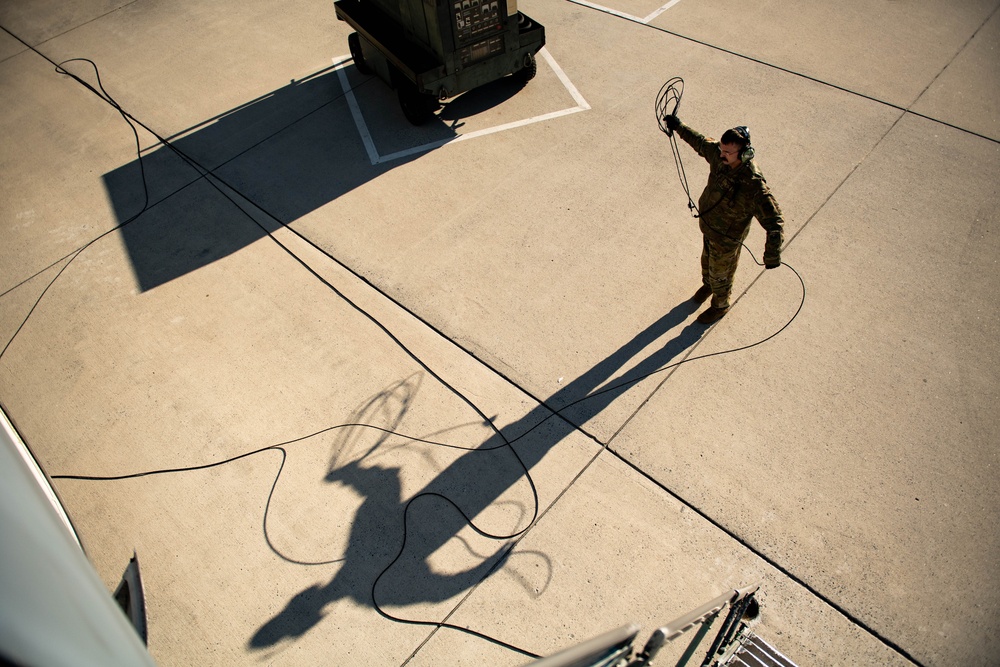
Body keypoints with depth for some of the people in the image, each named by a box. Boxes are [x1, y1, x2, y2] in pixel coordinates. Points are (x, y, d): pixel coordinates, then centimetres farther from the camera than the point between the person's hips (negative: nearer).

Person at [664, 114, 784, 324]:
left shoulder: (754, 185, -40)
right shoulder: (719, 154, -20)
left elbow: (773, 222, -39)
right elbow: (701, 142, 3)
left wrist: (772, 254, -48)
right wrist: (679, 127, 14)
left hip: (726, 237, -6)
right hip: (707, 224, 6)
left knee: (720, 273, 19)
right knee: (707, 259, 33)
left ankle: (720, 305, 48)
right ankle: (707, 284, 64)